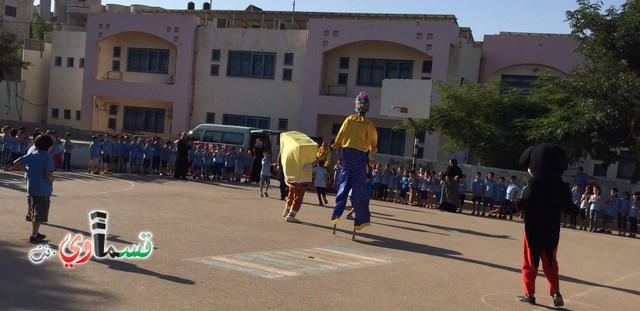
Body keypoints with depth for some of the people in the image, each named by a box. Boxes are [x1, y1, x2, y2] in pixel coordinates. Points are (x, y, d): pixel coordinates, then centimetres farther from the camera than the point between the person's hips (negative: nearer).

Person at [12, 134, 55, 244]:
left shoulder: (31, 155, 4)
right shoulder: (48, 158, -15)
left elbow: (16, 164, 3)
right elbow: (48, 175, -24)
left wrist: (26, 168, 12)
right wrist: (52, 179, -4)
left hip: (31, 188, 7)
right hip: (43, 190, -7)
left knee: (35, 212, 20)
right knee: (40, 214, 3)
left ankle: (35, 233, 30)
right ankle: (33, 236, 7)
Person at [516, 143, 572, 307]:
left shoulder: (532, 184, -12)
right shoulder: (562, 186, -2)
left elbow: (520, 204, -15)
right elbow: (569, 207, 4)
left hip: (533, 229, -3)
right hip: (552, 229, 3)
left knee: (530, 262, 9)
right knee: (550, 262, 16)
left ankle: (530, 294, 11)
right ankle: (555, 292, 3)